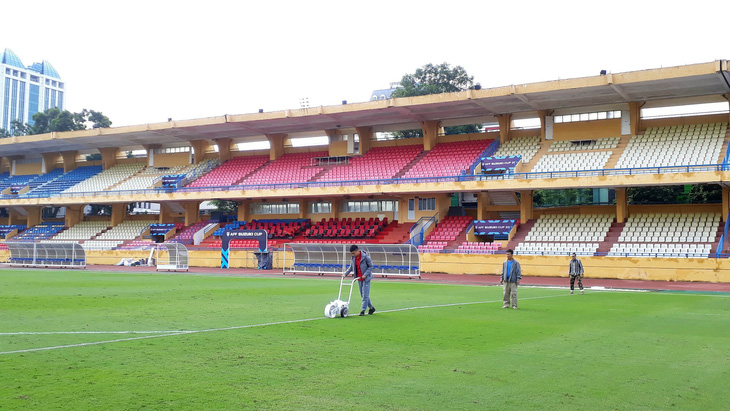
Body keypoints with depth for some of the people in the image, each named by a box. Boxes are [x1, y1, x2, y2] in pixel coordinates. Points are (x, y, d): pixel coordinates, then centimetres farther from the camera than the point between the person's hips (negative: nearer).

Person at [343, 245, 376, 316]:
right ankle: (371, 307, 24)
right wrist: (346, 273, 6)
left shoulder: (365, 257, -17)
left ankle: (363, 310, -1)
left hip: (366, 278, -7)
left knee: (365, 295, -6)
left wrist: (365, 274, -19)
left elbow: (371, 266, -11)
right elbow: (351, 266, 15)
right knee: (363, 295, 11)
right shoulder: (354, 258, 2)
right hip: (359, 278, 7)